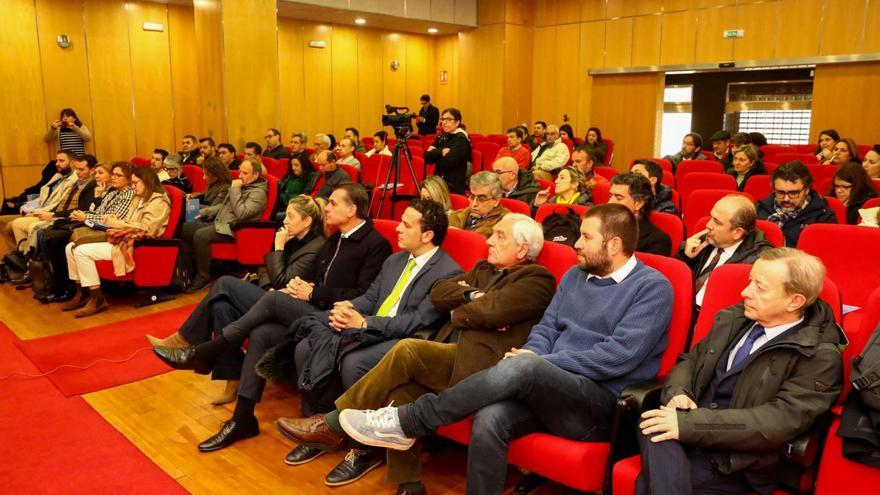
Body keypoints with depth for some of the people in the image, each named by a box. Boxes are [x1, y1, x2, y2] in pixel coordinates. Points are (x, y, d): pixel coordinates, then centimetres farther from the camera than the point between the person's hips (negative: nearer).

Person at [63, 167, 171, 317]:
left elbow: (145, 229, -18)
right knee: (71, 247, 1)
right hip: (123, 240, 10)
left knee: (82, 251, -21)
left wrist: (116, 224, -12)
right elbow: (128, 221, 18)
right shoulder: (139, 198, 20)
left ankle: (97, 299, -15)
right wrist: (114, 220, -3)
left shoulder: (159, 202, -9)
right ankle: (82, 294, 8)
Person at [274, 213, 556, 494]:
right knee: (403, 386, -22)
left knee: (408, 350, -25)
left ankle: (333, 426, -13)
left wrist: (457, 310, 3)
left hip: (478, 363, -7)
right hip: (448, 355, 7)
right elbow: (438, 294, 12)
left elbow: (491, 310, -16)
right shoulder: (483, 269, 26)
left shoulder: (537, 279, 1)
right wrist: (471, 295, -5)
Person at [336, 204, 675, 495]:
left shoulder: (653, 287, -4)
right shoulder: (575, 275, 16)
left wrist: (538, 363, -14)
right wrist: (532, 358, -11)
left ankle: (406, 423, -22)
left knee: (523, 368, -34)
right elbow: (546, 328, 13)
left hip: (600, 404, -5)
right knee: (490, 419, -28)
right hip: (547, 390, 5)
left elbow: (619, 356, -15)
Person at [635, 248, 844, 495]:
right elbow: (690, 360, 18)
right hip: (686, 437, 5)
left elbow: (779, 421, -17)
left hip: (736, 463, -5)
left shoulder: (820, 357, -7)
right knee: (658, 435, -31)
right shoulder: (732, 319, 12)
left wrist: (689, 423, -24)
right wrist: (678, 393, -7)